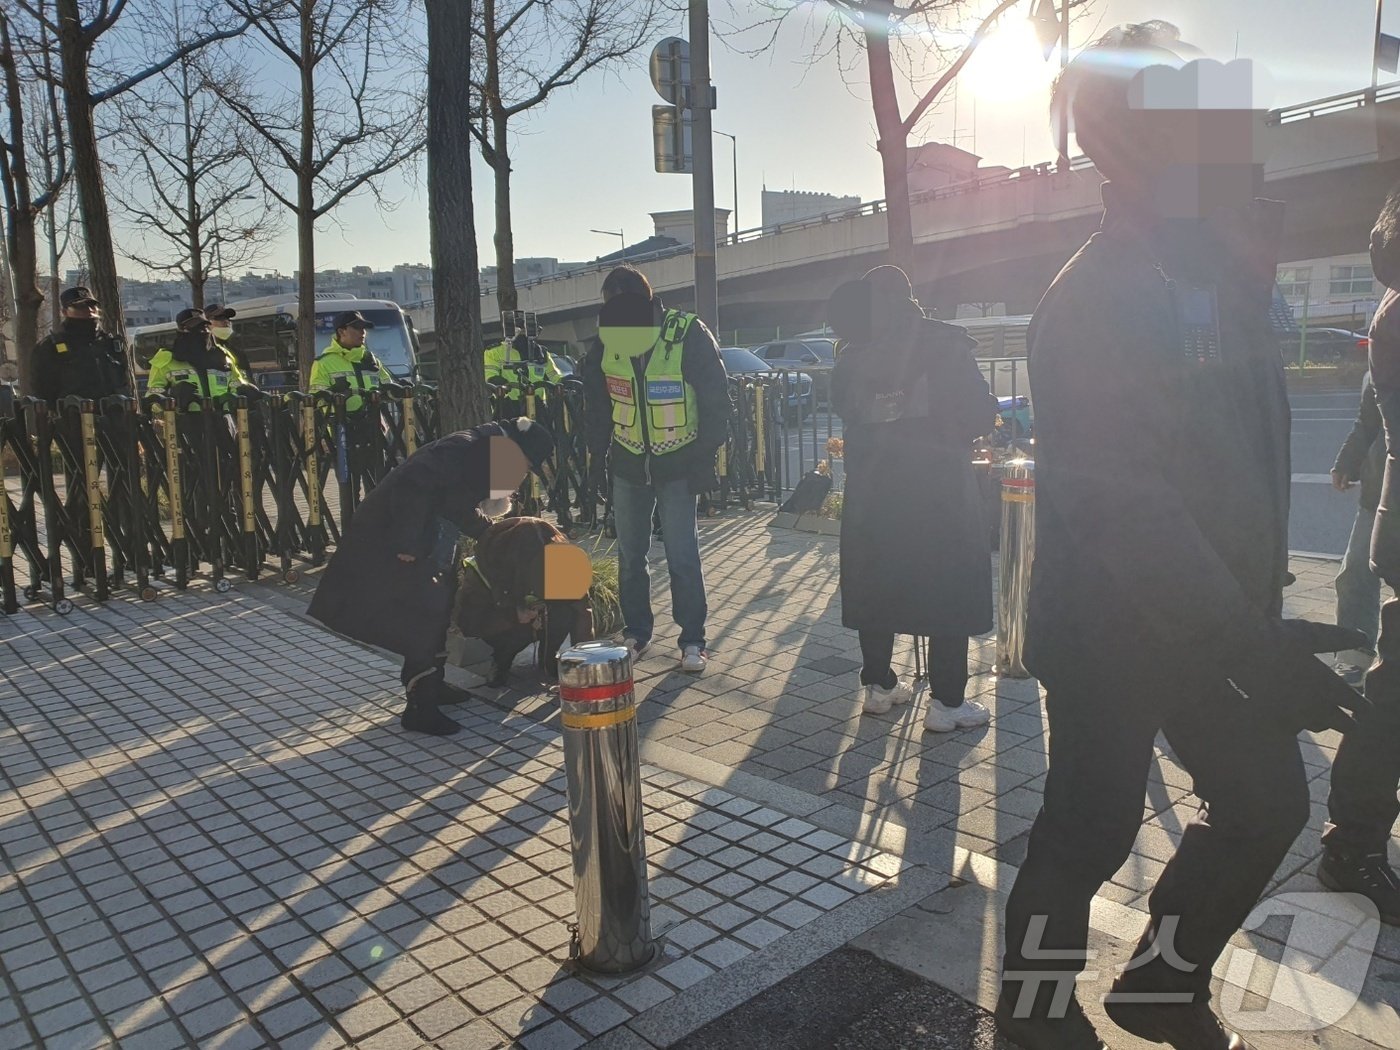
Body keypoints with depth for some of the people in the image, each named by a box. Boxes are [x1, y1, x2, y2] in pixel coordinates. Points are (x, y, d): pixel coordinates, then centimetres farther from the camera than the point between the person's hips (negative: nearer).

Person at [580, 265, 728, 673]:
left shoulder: (689, 334, -15)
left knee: (683, 555, -3)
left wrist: (705, 456, -12)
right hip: (628, 464, 4)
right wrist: (598, 451, 6)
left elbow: (716, 398, -10)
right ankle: (635, 632, 26)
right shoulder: (606, 340, -3)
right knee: (630, 554, 11)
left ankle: (693, 640, 9)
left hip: (679, 465, -4)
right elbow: (594, 400, 12)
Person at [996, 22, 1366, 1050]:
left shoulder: (1223, 268, 9)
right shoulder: (1099, 298, -19)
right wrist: (1251, 645, -28)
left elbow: (1244, 455, 15)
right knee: (1090, 833, 5)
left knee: (1266, 802, 18)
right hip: (1112, 629, -9)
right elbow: (1123, 503, -26)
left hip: (1217, 618, 9)